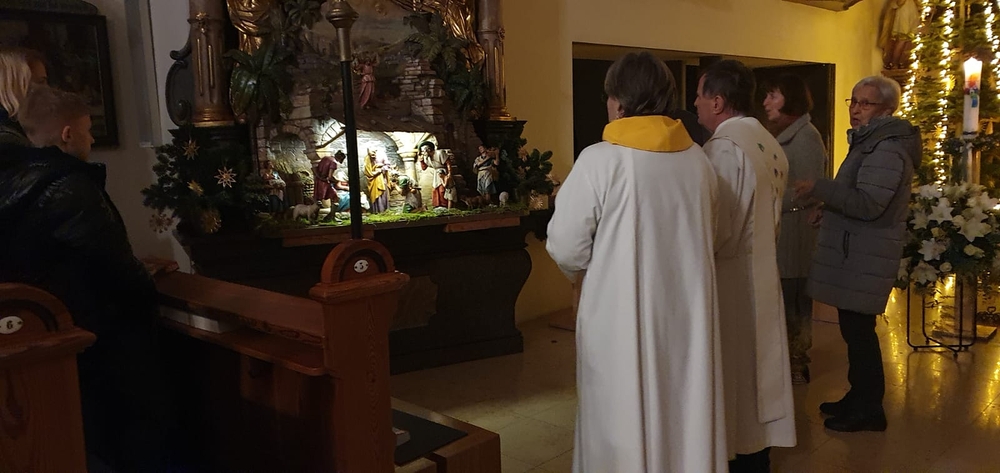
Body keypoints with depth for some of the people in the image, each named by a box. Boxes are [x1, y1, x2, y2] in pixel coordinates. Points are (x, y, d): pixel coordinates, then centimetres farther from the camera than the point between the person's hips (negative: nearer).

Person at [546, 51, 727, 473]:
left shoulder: (600, 159, -15)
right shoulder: (698, 159, 1)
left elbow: (565, 247, -13)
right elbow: (708, 236, 12)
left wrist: (586, 270, 8)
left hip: (623, 317, -5)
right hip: (688, 312, 5)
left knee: (624, 424, 10)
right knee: (685, 414, 18)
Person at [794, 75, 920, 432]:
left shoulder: (887, 149, -16)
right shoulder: (871, 142, 19)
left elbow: (868, 204, -24)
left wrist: (818, 189, -24)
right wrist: (827, 205, 16)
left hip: (866, 257, -11)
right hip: (854, 253, 11)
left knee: (858, 330, -4)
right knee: (855, 329, 17)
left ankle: (868, 410, 8)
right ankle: (858, 398, 29)